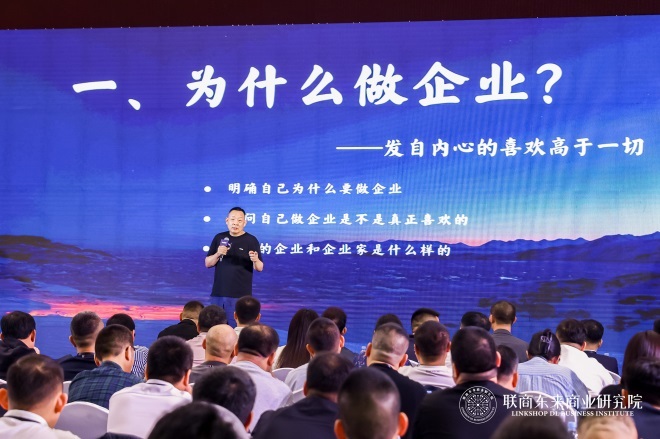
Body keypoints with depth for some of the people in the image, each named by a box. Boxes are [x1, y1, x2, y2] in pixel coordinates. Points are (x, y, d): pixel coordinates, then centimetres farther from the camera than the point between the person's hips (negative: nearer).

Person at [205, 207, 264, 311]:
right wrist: (217, 254, -10)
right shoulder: (219, 238, 8)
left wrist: (255, 260, -26)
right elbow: (207, 263, 10)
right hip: (218, 294, 4)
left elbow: (260, 268, -3)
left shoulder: (251, 240, -2)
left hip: (241, 296, -4)